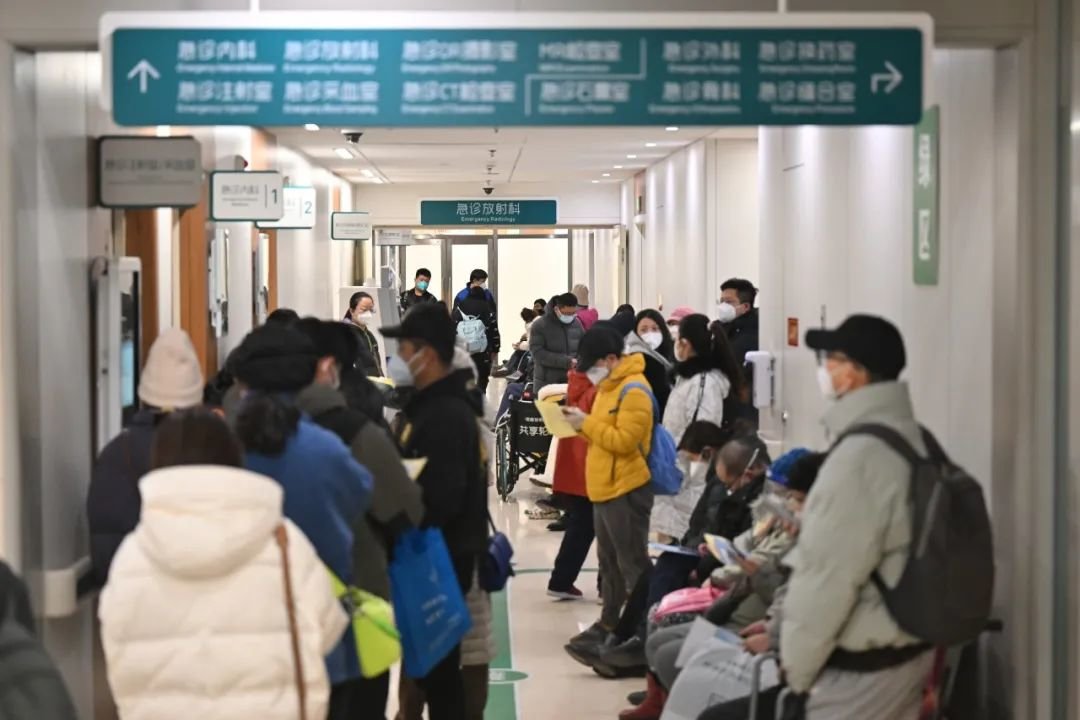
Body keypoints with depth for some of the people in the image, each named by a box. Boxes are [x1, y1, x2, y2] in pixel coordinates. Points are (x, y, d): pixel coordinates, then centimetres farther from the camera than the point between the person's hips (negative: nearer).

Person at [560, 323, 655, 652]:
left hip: (626, 489, -10)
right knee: (609, 562, 15)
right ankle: (610, 624, 23)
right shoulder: (609, 386, 15)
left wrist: (587, 423, -16)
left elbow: (624, 441, -22)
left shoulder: (633, 390, -16)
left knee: (633, 564, -5)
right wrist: (582, 425, 1)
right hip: (604, 488, 10)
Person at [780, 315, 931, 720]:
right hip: (909, 652, 9)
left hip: (858, 670, -9)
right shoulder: (915, 440, 7)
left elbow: (827, 577, -21)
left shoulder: (858, 456, -22)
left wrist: (796, 669, -9)